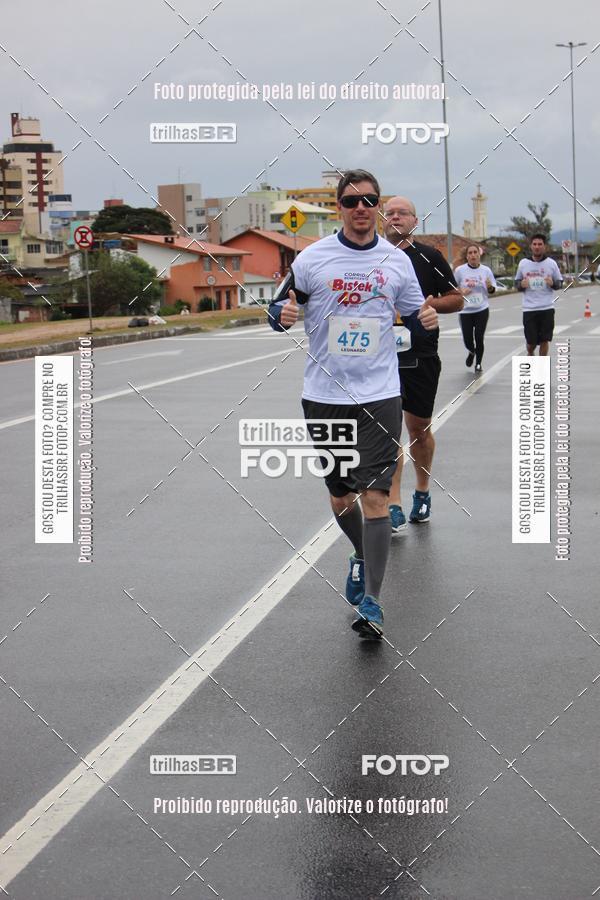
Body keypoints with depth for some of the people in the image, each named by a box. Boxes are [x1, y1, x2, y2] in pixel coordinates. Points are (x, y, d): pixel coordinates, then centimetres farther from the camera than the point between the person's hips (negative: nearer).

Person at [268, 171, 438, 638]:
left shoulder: (397, 261, 4)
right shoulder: (313, 257, 0)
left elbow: (416, 313, 15)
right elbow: (277, 310, 5)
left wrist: (427, 318, -9)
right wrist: (283, 314, -18)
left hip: (380, 394, -1)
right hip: (325, 395, 1)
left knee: (375, 495, -12)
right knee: (340, 498, 12)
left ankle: (371, 601, -8)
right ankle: (362, 556, 43)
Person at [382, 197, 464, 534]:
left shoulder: (429, 257, 1)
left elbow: (457, 300, 3)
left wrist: (426, 304, -12)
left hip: (422, 356, 0)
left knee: (419, 428, 11)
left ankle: (422, 493, 32)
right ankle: (394, 507, -11)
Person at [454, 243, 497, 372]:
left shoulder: (486, 270, 1)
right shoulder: (460, 270, -3)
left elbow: (492, 290, 9)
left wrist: (489, 286, -14)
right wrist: (461, 291, -15)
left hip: (482, 310, 0)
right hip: (465, 310, 0)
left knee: (479, 338, -6)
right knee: (467, 340, 2)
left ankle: (478, 363, 13)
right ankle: (472, 352, 37)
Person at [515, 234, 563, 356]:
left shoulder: (551, 263, 3)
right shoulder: (523, 263, 5)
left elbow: (560, 283, 9)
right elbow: (516, 283, 13)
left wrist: (553, 283, -13)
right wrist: (521, 284, -10)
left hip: (547, 308, 0)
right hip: (529, 309, 0)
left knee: (544, 340, 1)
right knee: (531, 341, 1)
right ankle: (530, 355, 34)